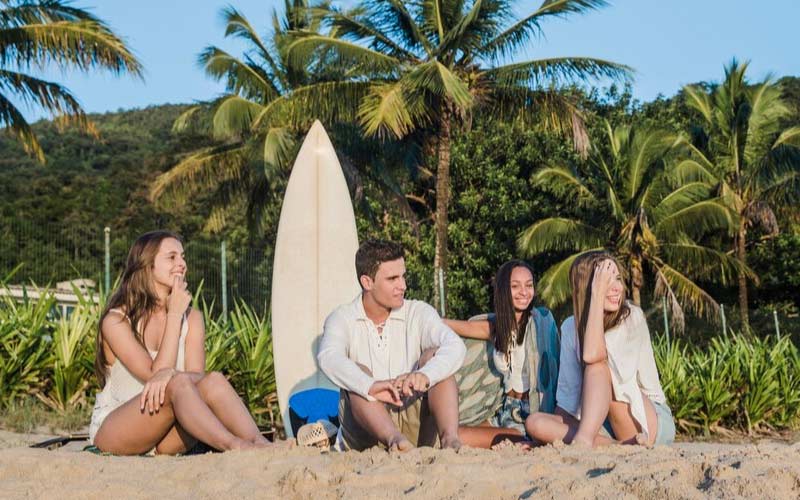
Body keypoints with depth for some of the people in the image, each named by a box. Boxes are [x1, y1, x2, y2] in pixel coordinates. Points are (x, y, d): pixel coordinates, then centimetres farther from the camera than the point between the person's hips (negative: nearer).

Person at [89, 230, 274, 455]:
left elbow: (197, 375, -9)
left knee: (213, 381, -26)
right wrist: (174, 315, -14)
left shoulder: (192, 318, 7)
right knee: (177, 383, -33)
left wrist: (168, 374, -32)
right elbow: (154, 374, -17)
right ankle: (234, 446, -49)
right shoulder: (116, 320, -8)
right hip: (112, 432, -4)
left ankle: (260, 445, -44)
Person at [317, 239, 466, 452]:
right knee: (358, 372, -26)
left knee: (434, 355, -17)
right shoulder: (342, 319, -1)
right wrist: (371, 386, -44)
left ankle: (450, 439, -38)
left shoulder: (418, 312, 3)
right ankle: (394, 439, -51)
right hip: (366, 432, -1)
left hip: (415, 426, 1)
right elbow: (329, 358, -24)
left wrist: (425, 375, -40)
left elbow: (455, 346, -17)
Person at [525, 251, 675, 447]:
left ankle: (583, 439, -38)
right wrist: (558, 430, -12)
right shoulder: (570, 327, 5)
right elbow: (568, 391, 4)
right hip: (602, 426, 5)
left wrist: (598, 294, -23)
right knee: (535, 422, -19)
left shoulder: (632, 317, -10)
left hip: (651, 425, -5)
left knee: (598, 363, -26)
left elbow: (592, 354, -27)